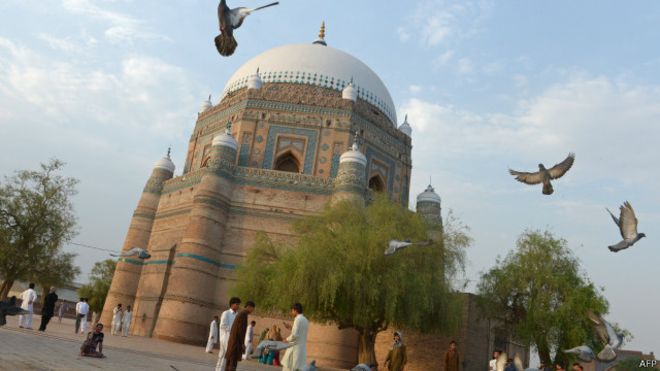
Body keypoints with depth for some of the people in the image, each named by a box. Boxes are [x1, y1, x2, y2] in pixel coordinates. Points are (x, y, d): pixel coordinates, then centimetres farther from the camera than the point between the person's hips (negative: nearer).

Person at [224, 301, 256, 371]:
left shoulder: (240, 314, 18)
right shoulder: (243, 314, -13)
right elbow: (241, 330, -18)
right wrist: (242, 343, -16)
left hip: (233, 341, 10)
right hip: (237, 341, -10)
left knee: (230, 361, 9)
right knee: (233, 362, -9)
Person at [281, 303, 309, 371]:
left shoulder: (298, 319, -14)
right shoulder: (305, 320, 13)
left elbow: (294, 335, -20)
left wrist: (287, 339, -4)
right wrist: (290, 327, 19)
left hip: (295, 347, -8)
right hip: (302, 347, 8)